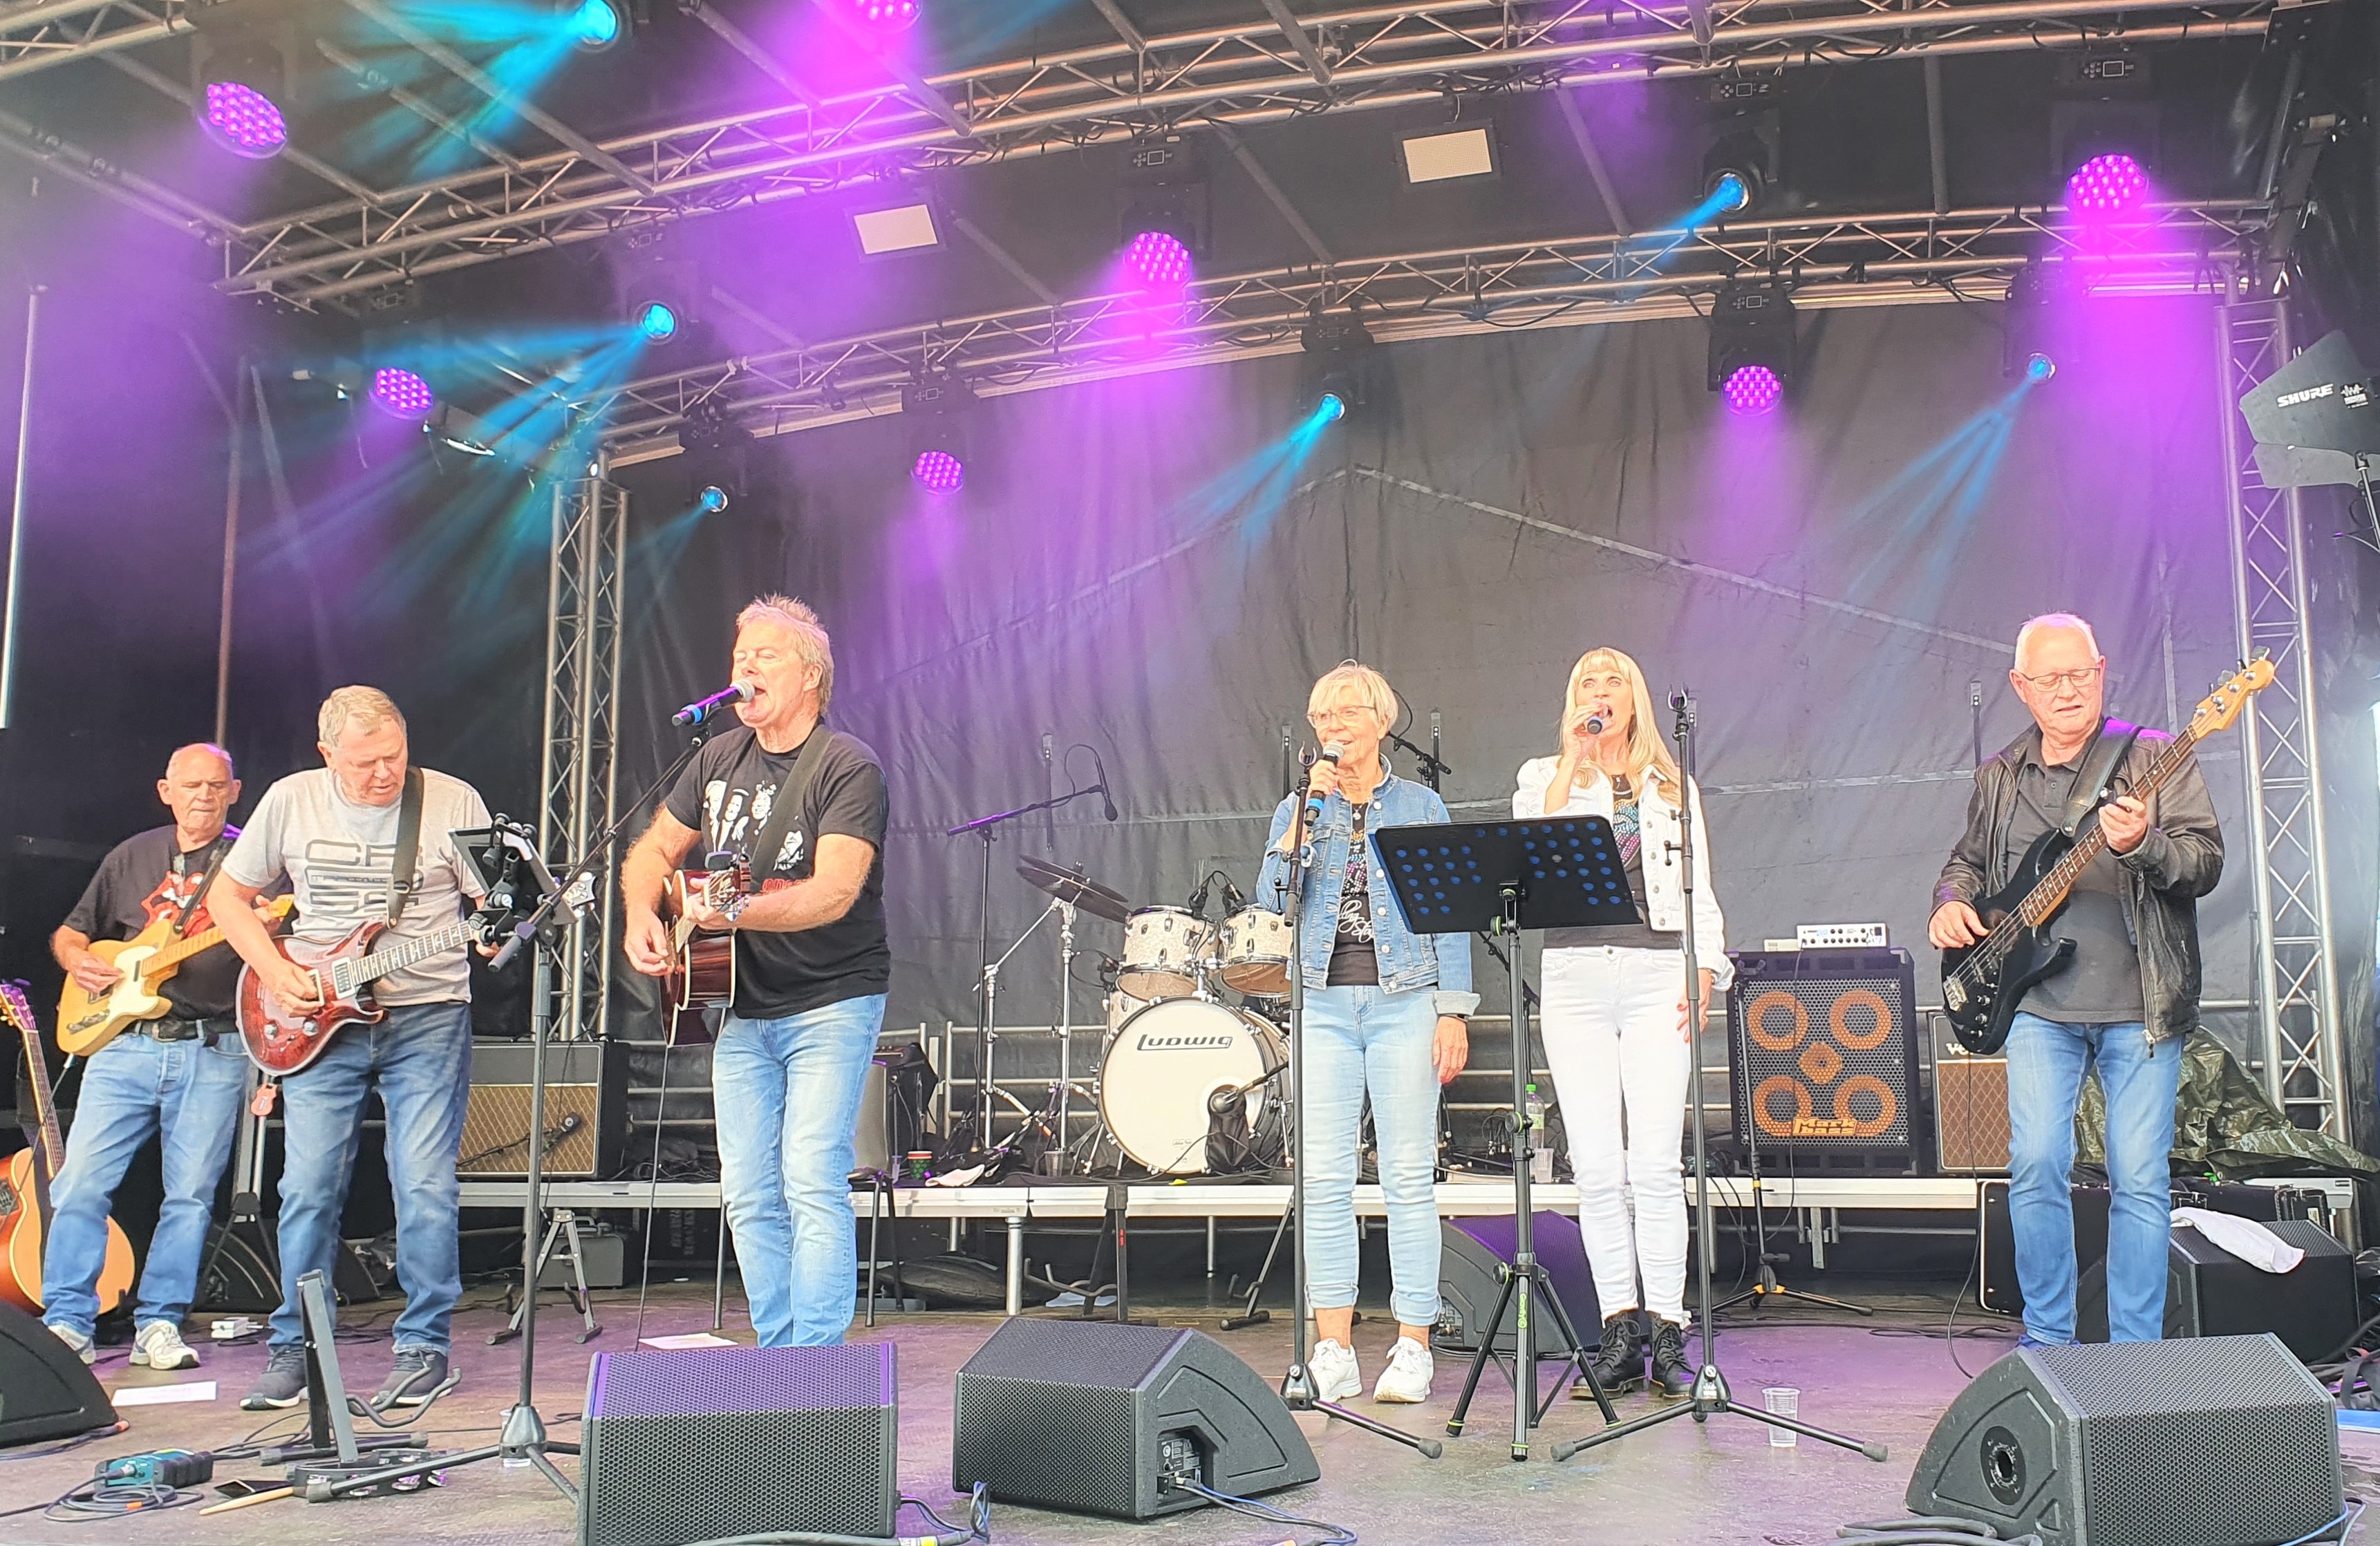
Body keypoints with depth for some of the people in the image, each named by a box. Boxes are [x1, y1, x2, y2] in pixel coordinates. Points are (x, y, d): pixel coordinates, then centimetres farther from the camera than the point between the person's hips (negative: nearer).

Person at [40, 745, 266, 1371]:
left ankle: (159, 1326, 9)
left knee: (190, 1195, -1)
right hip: (122, 1042, 2)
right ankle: (67, 1323, 3)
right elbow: (68, 932, 21)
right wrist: (79, 960, 0)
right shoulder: (132, 856, 14)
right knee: (78, 1183, -5)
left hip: (212, 1050, -2)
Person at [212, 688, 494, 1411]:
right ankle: (295, 1349, 17)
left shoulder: (453, 802, -3)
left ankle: (426, 1348, 7)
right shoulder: (291, 801, 3)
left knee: (425, 1188, -5)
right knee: (308, 1189, 2)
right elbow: (229, 896, 11)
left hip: (428, 1019, -2)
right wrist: (276, 975, -3)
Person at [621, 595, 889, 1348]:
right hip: (742, 1008, 7)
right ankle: (777, 1357, 18)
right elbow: (653, 850, 17)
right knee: (749, 1195, 7)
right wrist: (642, 916, -3)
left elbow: (834, 891, -25)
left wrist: (740, 912, -39)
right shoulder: (720, 758, 8)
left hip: (831, 1005, -6)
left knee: (813, 1187, -12)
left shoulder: (848, 768, -13)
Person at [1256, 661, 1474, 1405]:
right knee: (1324, 1178, -1)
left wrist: (1453, 1011, -3)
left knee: (1409, 1176, -3)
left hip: (1404, 1002, -2)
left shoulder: (1421, 807, 8)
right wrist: (1307, 814, -9)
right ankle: (1333, 1351, 6)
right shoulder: (1297, 809, 13)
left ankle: (1412, 1348, 4)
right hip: (1322, 1003, 2)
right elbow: (1271, 902, -2)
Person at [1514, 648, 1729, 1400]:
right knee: (1598, 1170, -1)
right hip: (1575, 973, 0)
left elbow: (1699, 893, 13)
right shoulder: (1545, 776, 14)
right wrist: (1571, 761, -5)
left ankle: (1667, 1333, -1)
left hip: (1657, 975, 0)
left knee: (1655, 1165, -8)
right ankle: (1619, 1328, 5)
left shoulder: (1674, 787, 17)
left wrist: (1704, 974, 0)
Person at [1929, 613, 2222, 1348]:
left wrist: (2143, 845, -27)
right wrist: (1951, 901, 4)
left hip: (2142, 1006, -2)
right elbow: (1967, 861, 26)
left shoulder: (2153, 760, 1)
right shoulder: (1999, 777, 13)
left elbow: (2206, 864, -7)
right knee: (2036, 1168, -6)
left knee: (2141, 1182, 0)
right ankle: (2047, 1345, 10)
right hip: (2038, 1005, 3)